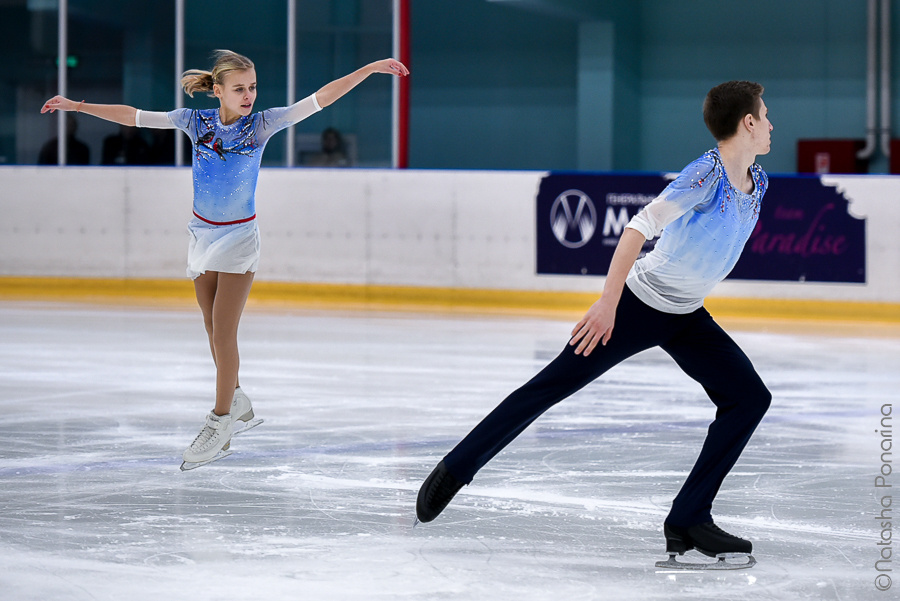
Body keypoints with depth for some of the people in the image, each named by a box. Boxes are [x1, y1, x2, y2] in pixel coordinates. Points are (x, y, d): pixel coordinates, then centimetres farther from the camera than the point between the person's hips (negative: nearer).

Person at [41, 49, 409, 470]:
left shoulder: (261, 124, -9)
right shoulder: (195, 122, -4)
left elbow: (320, 99, -11)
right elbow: (133, 116, 0)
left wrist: (371, 68, -16)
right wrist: (77, 106, 0)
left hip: (239, 238, -3)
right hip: (203, 233, 3)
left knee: (224, 333, -9)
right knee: (214, 331, 10)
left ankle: (219, 425, -2)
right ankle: (238, 405, 29)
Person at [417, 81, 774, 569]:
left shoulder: (757, 182, 1)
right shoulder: (706, 173, -24)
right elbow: (641, 225, -30)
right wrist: (608, 303, -33)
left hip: (686, 318, 8)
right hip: (636, 305, -8)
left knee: (750, 398, -4)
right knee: (553, 385, -3)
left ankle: (689, 520, -4)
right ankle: (454, 469, 9)